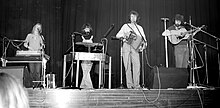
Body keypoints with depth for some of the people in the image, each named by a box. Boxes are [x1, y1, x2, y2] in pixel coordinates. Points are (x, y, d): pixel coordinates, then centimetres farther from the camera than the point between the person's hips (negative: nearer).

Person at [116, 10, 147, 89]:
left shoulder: (139, 28, 19)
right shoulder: (125, 26, 15)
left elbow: (143, 39, 16)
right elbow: (117, 35, 10)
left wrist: (144, 43, -5)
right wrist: (124, 35, -8)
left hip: (135, 47, 1)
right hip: (126, 46, 0)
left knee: (137, 65, -14)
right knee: (127, 66, -5)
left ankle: (136, 84, -11)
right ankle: (129, 84, -1)